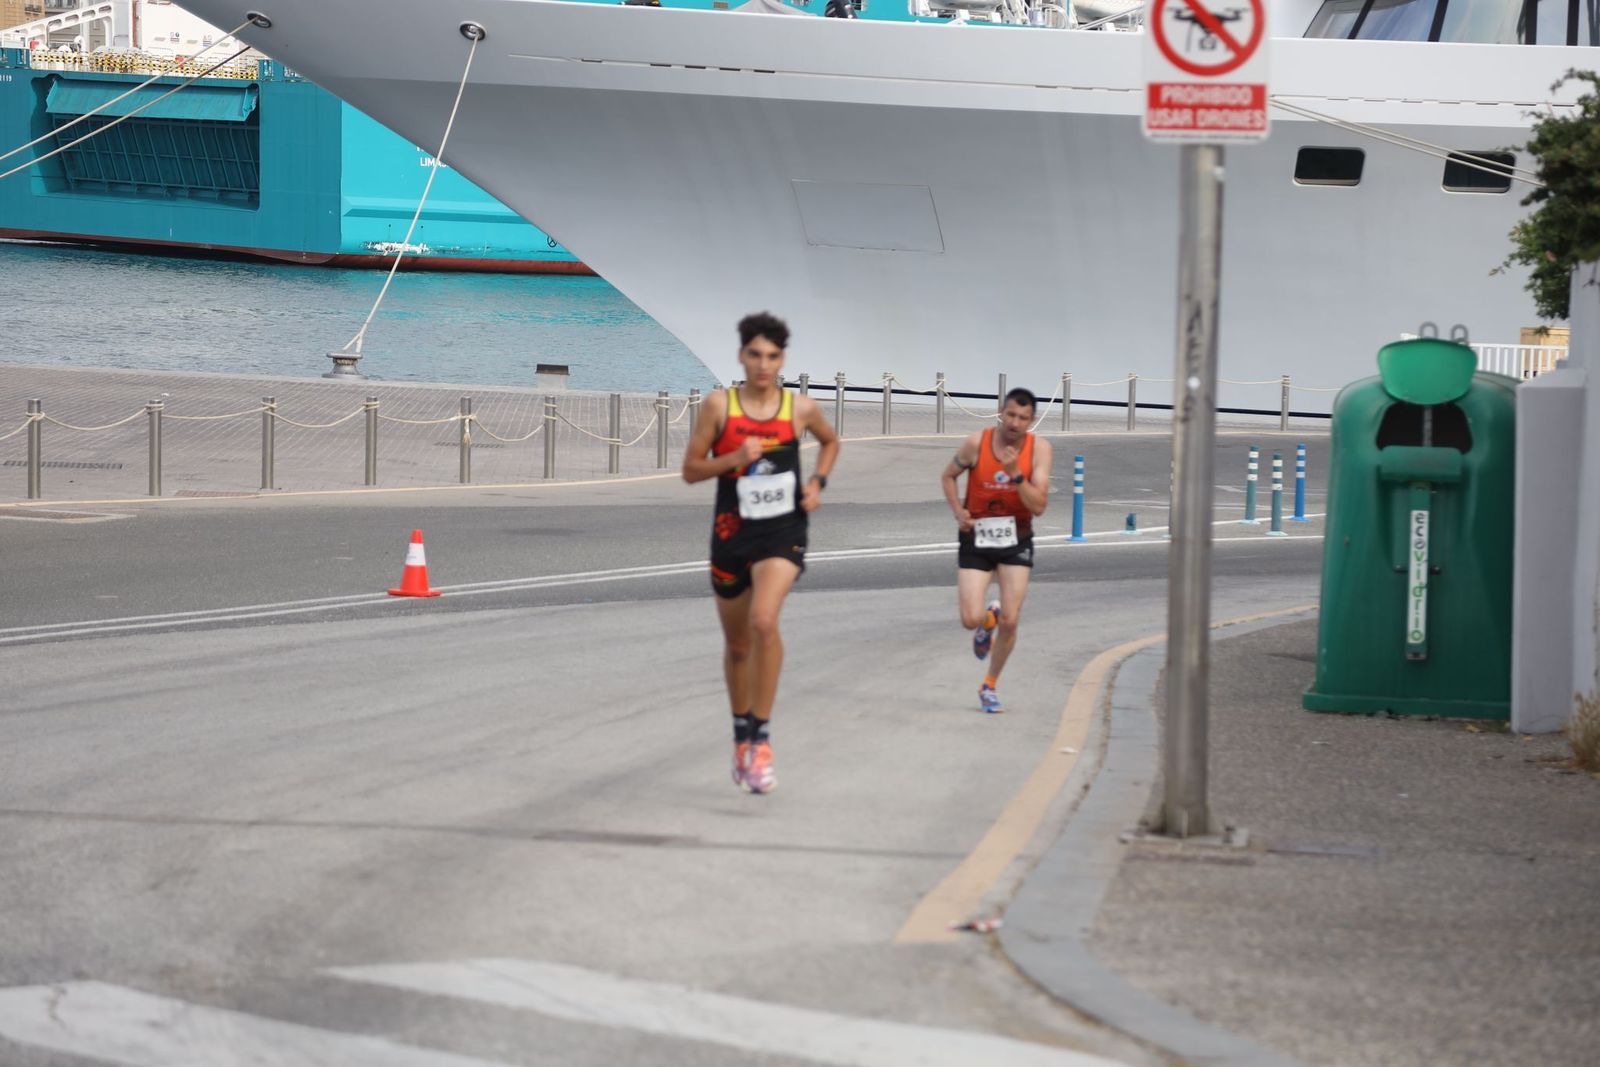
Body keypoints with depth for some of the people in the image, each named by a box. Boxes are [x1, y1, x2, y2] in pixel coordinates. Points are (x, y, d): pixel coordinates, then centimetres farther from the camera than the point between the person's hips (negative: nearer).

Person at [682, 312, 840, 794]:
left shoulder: (801, 409, -1)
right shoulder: (719, 405, -4)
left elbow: (830, 441, 21)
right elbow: (690, 470, -1)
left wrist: (818, 482, 4)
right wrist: (733, 459, -18)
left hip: (782, 534, -2)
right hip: (732, 533, 2)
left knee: (764, 622, -26)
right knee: (737, 643, 14)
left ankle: (761, 740, -19)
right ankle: (741, 735, 37)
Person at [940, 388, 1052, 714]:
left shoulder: (1039, 448, -12)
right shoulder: (976, 443, -13)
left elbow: (1039, 506, -17)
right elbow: (949, 475, 6)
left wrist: (1016, 474, -30)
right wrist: (958, 511, -9)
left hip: (1016, 541, 0)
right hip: (976, 539, 0)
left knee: (1010, 621, -5)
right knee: (970, 620, -11)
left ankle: (990, 685, 17)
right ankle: (987, 619, 29)